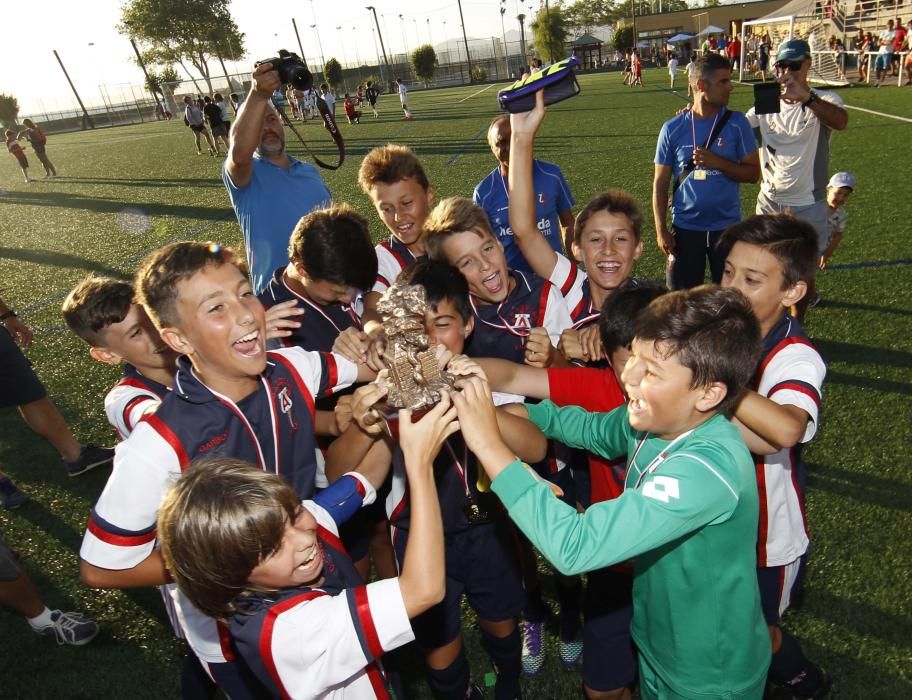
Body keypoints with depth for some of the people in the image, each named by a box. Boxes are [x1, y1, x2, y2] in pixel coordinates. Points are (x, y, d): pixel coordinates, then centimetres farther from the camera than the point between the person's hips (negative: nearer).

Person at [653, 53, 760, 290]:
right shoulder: (673, 128, -3)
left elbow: (753, 172, -1)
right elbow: (661, 183, 0)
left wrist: (718, 163, -18)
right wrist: (661, 230, -4)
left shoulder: (736, 123, -2)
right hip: (685, 227, 0)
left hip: (727, 227, 1)